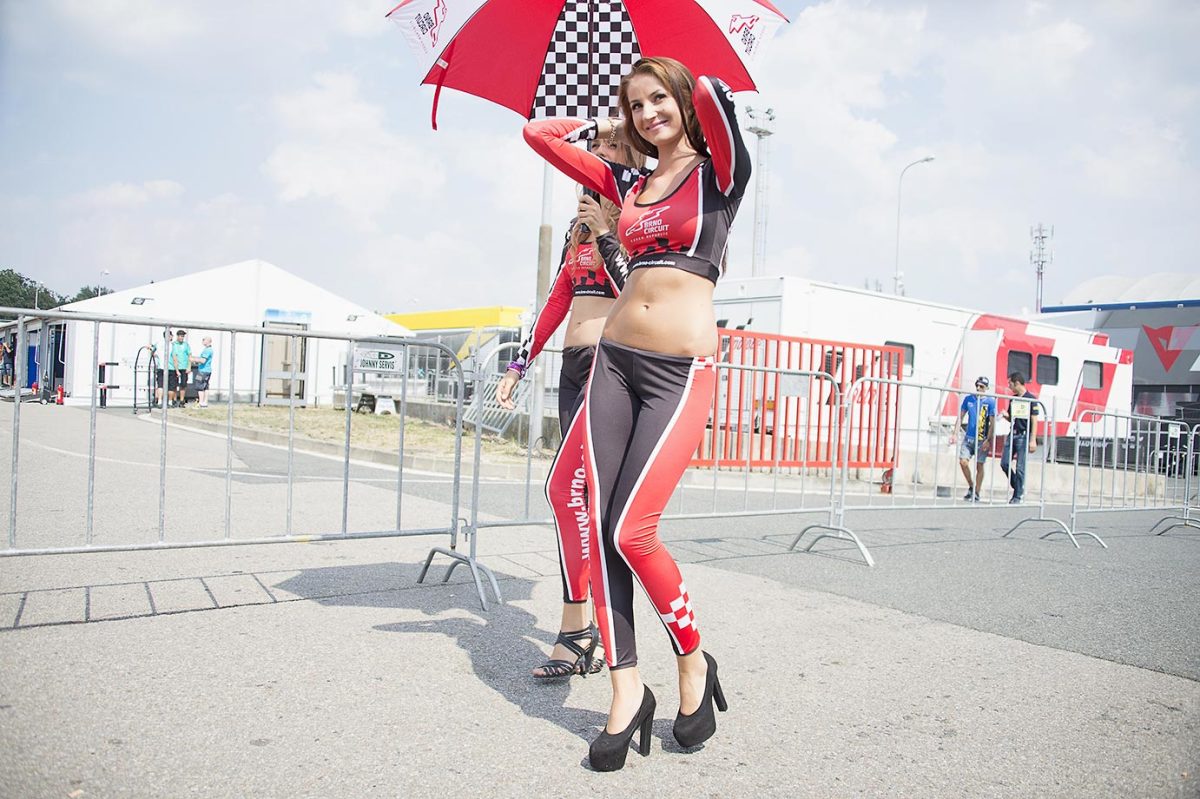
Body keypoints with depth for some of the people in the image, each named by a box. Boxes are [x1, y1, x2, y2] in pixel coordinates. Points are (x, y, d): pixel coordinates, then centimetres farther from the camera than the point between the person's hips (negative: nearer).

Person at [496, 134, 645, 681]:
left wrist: (606, 237, -16)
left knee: (564, 487, -17)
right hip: (573, 366, 7)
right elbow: (556, 303, 21)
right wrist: (518, 365, 18)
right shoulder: (579, 229, 20)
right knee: (586, 497, 7)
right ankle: (591, 633, 14)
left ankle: (575, 627, -8)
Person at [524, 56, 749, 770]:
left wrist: (695, 99, 5)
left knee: (632, 531, -12)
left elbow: (714, 95, -16)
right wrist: (609, 128, 25)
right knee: (602, 527, -3)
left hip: (683, 370, -6)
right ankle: (628, 690, 8)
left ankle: (694, 663, 12)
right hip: (615, 361, 6)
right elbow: (539, 133, 23)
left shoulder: (719, 174, 3)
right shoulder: (627, 184, 17)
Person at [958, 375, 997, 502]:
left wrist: (988, 440, -12)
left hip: (982, 440, -3)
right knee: (963, 462, -6)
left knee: (979, 466, 3)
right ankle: (971, 486, 16)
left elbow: (992, 423, -7)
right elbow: (961, 417, 11)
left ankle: (976, 494, 12)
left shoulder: (990, 401, -5)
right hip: (968, 438, 3)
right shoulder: (968, 399, 5)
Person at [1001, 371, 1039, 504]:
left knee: (1019, 467, -4)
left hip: (1024, 435, -7)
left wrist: (1033, 440, -14)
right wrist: (1006, 415, -2)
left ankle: (1017, 497, 3)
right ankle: (1019, 488, 19)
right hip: (1012, 434, 7)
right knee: (1005, 464, 2)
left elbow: (1034, 421, -8)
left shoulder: (1031, 399, -6)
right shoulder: (1013, 399, 13)